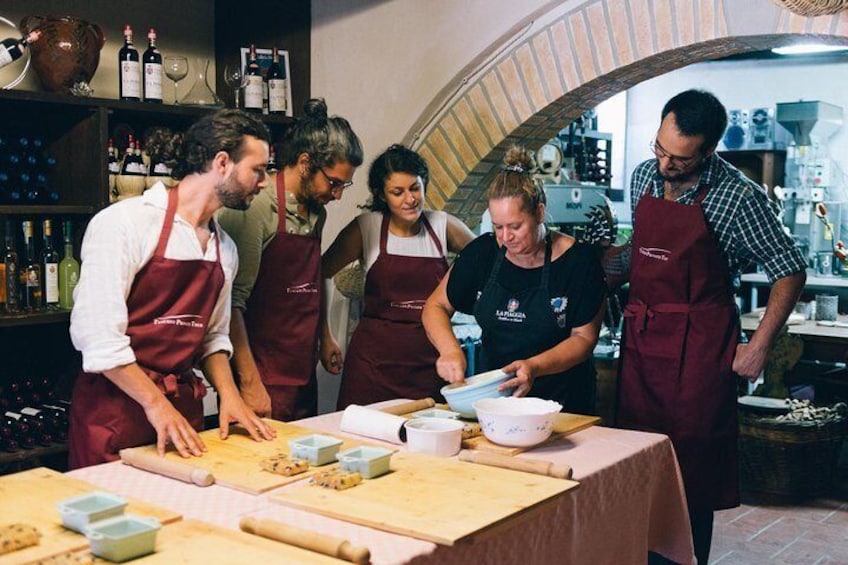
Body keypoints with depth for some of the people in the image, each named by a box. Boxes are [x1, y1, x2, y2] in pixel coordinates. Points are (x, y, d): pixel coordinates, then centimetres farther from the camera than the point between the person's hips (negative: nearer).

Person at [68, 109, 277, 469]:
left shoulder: (225, 248, 10)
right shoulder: (125, 222, -12)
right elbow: (96, 331, -17)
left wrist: (229, 394, 1)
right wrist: (155, 404, -18)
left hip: (184, 408, 6)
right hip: (115, 408, -6)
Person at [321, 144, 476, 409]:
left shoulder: (443, 226, 4)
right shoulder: (366, 227, -1)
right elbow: (319, 274, 6)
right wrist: (325, 337, 4)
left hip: (429, 362, 2)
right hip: (375, 358, -1)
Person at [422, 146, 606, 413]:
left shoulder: (578, 260, -8)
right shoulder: (482, 253, 0)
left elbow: (584, 337, -5)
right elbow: (435, 307, 8)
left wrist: (535, 367, -22)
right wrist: (450, 350, -12)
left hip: (561, 399, -2)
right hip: (494, 395, 3)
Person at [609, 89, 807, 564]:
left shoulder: (738, 198, -14)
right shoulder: (645, 177, 4)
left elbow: (790, 272, -7)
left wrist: (760, 346, -10)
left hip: (698, 345, -6)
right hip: (641, 335, 6)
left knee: (692, 465, 3)